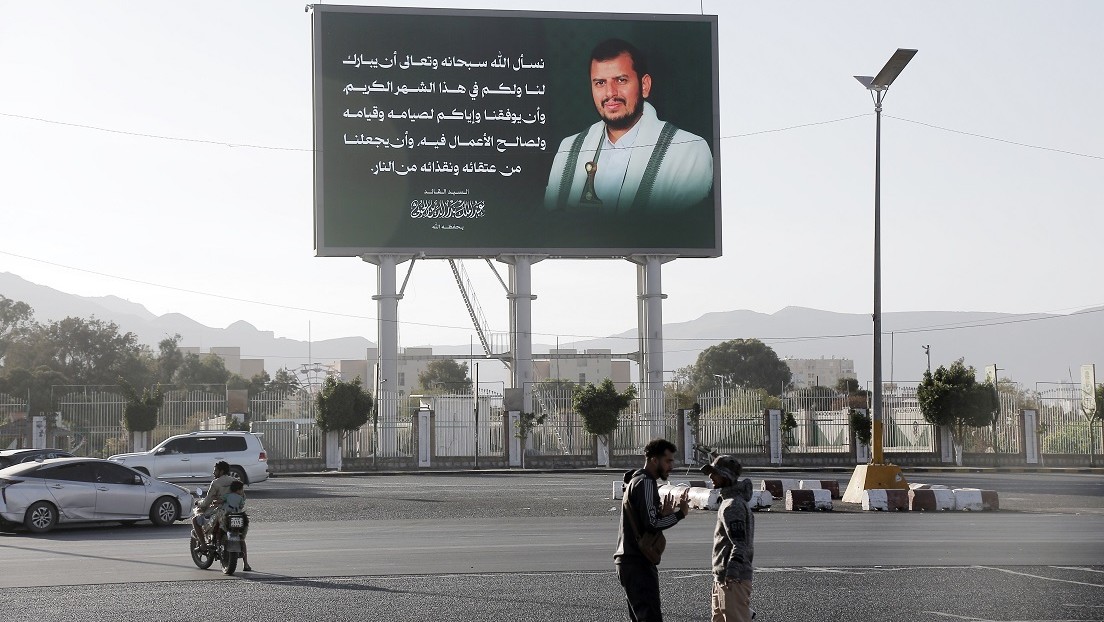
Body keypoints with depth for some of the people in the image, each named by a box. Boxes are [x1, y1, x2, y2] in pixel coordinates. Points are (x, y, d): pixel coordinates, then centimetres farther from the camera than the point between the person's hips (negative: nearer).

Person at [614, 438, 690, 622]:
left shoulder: (636, 481, 20)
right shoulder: (645, 483, -13)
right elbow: (651, 523, -21)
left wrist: (663, 514, 3)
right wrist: (680, 513, -10)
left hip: (629, 560, 11)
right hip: (639, 564, -11)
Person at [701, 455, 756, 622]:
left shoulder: (733, 505, -15)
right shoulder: (727, 501, 18)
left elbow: (740, 544, -24)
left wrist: (732, 569, -37)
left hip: (734, 580, -11)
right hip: (722, 578, 11)